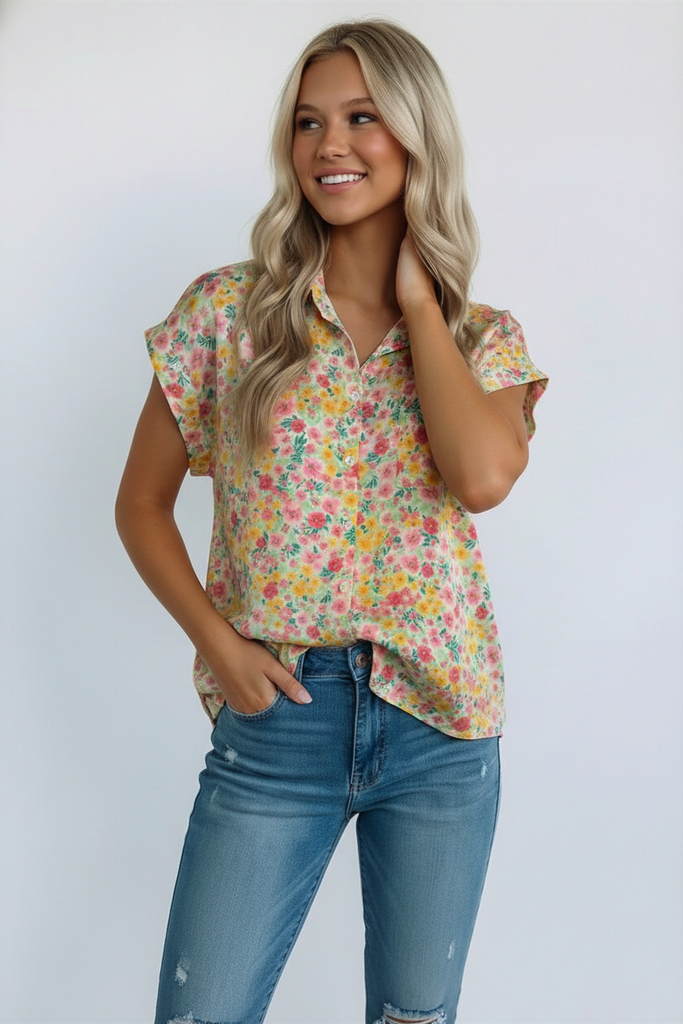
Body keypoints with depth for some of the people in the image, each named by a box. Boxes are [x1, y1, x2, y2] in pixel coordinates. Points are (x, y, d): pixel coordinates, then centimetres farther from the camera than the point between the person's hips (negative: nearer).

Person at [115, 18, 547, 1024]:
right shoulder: (226, 310, -2)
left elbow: (483, 476, -21)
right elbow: (141, 503, 4)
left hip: (441, 724, 1)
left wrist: (417, 297, -10)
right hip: (276, 717, -1)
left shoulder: (487, 339, 1)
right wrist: (218, 642, -9)